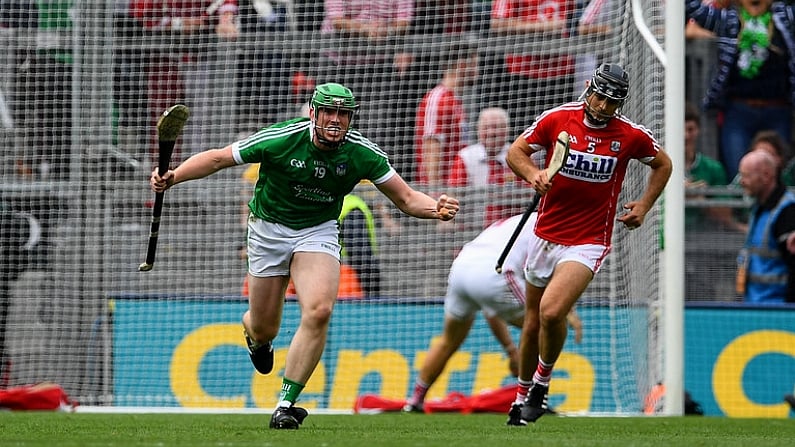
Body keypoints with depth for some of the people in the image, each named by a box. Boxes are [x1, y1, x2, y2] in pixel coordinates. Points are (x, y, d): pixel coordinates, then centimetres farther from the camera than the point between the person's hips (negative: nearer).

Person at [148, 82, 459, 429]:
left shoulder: (363, 153, -16)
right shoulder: (281, 139, -22)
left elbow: (405, 198, -9)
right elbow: (218, 158, -13)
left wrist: (436, 209, -31)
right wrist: (172, 177, -26)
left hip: (318, 231, 1)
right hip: (269, 229, -1)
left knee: (318, 312, -25)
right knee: (264, 329, 6)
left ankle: (286, 405, -15)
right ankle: (253, 334, 50)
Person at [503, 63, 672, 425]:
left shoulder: (631, 136, -7)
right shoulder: (557, 118, -6)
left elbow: (663, 164, 12)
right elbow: (515, 152, 2)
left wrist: (644, 206, 2)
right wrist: (532, 174, -18)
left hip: (588, 242, -3)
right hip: (545, 235, 3)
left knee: (552, 313, -24)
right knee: (533, 319, 13)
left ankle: (543, 380, 2)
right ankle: (523, 394, 33)